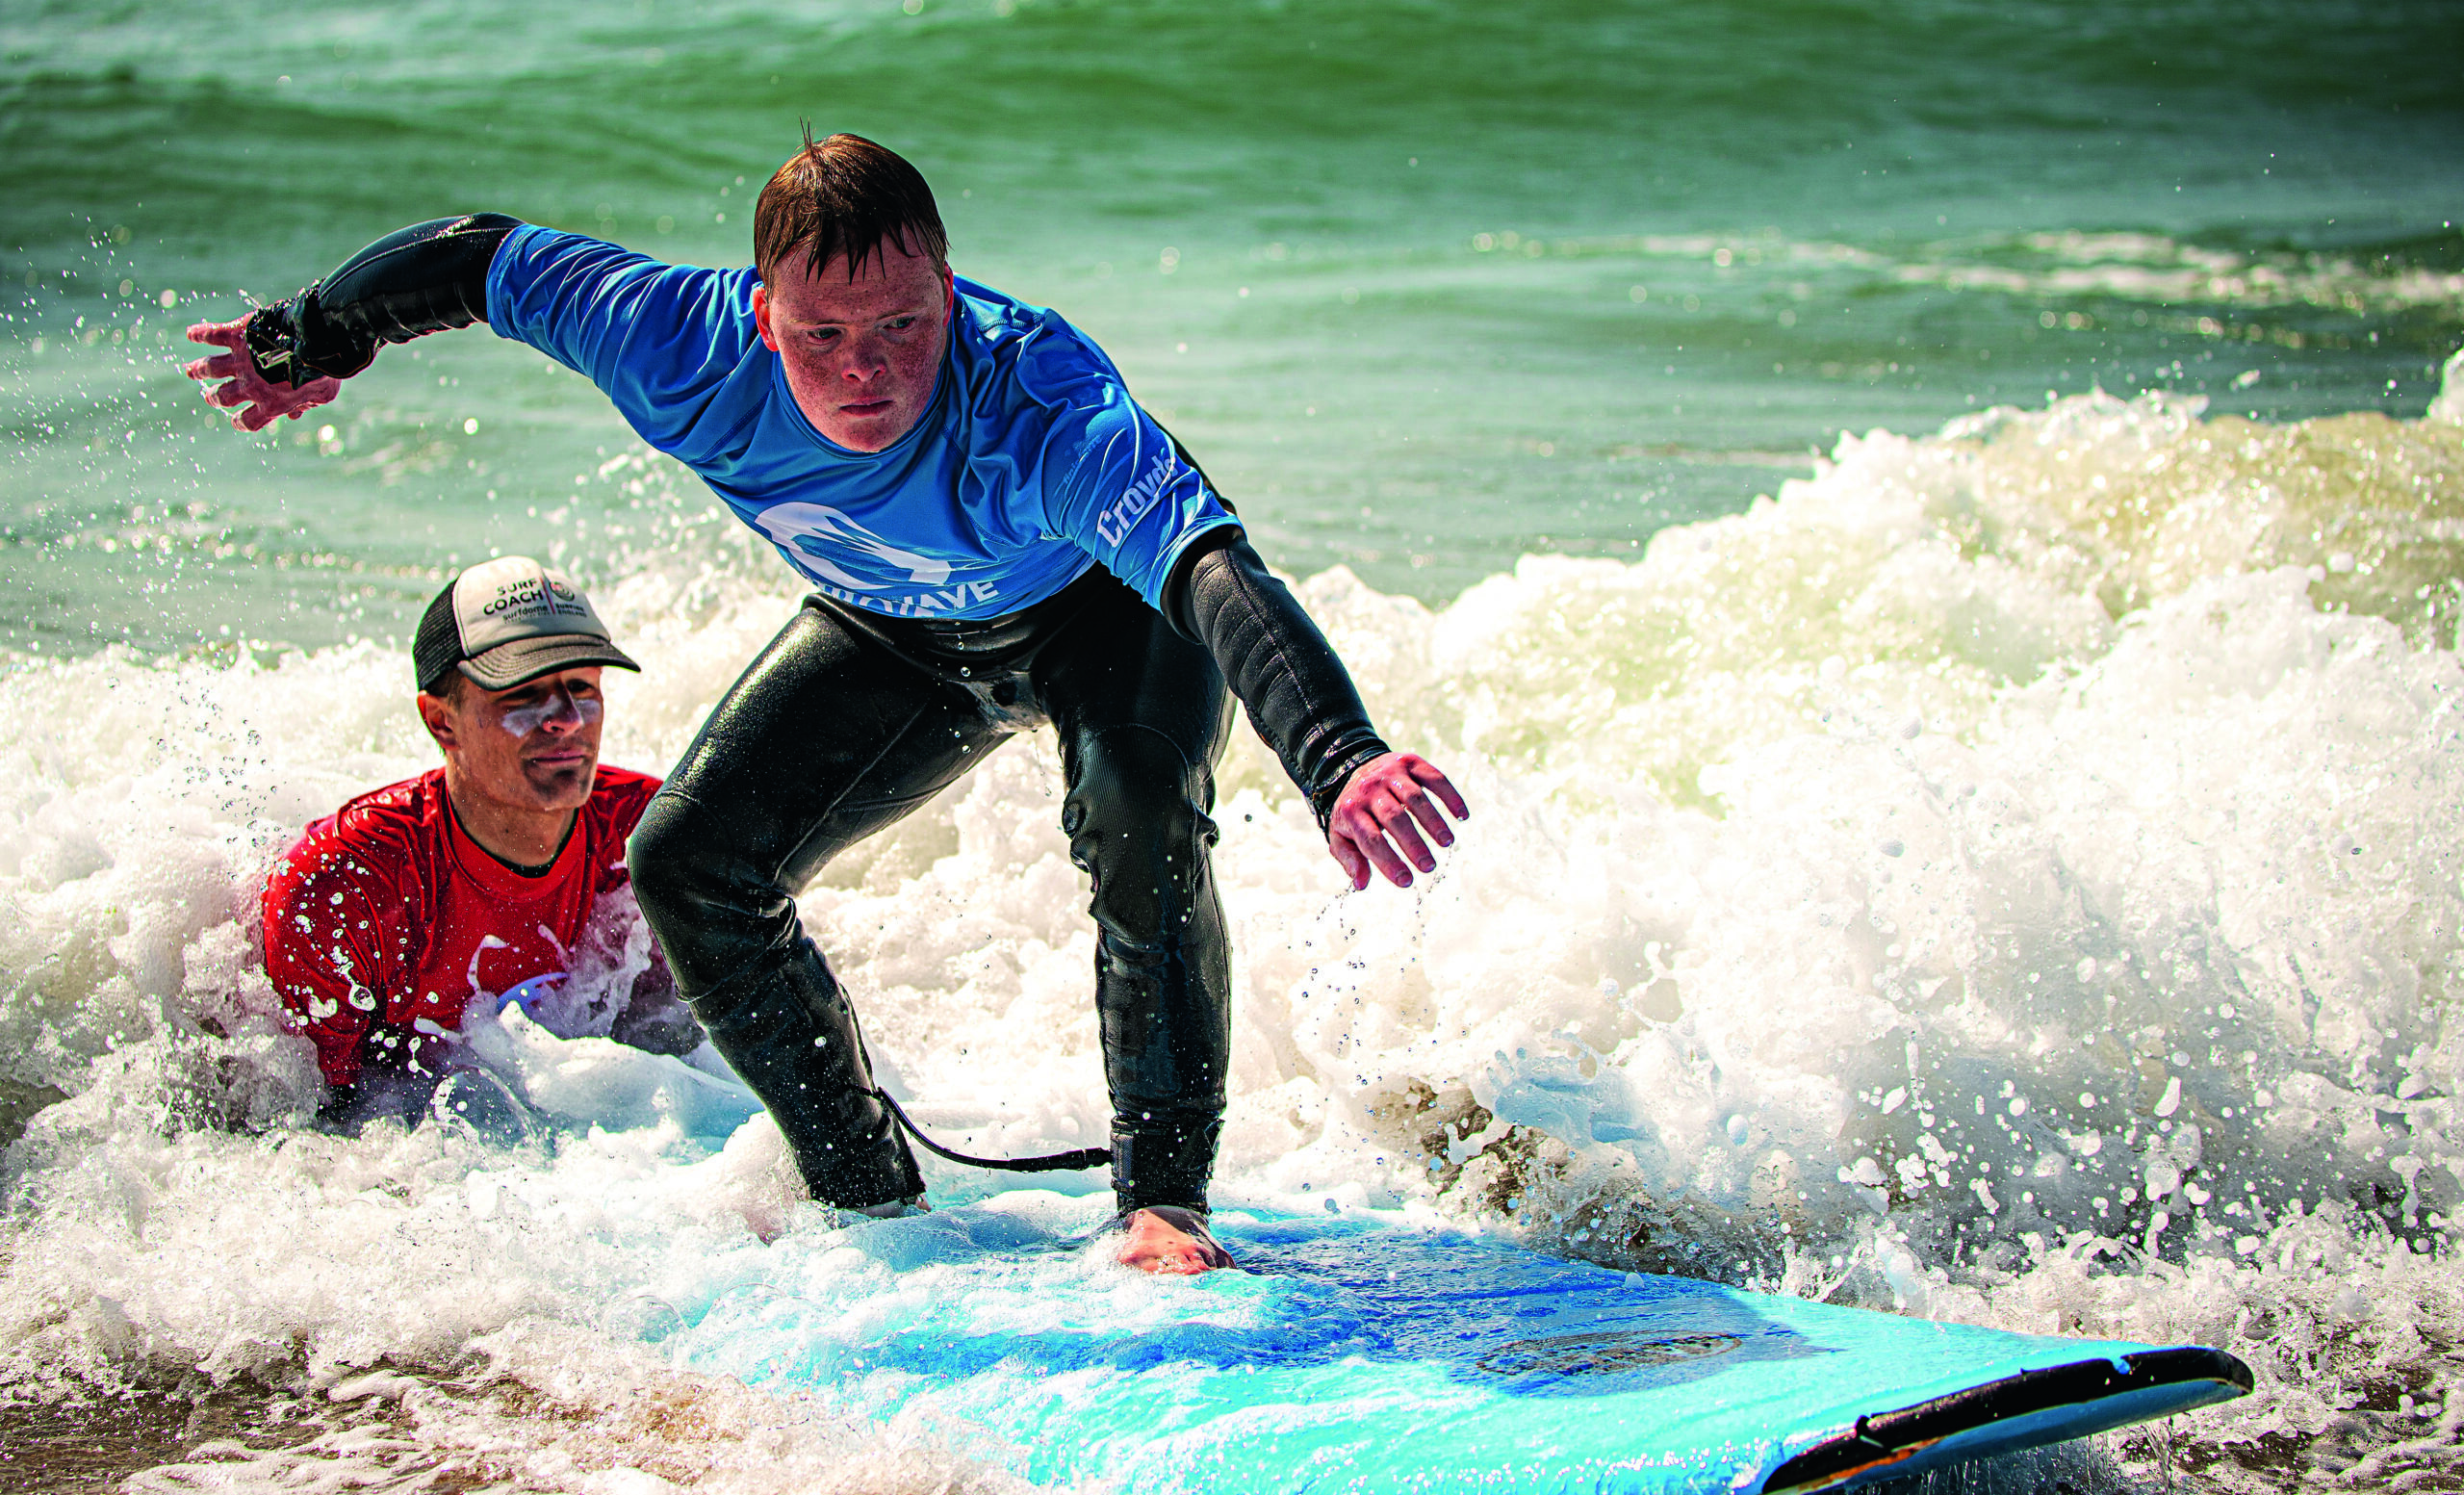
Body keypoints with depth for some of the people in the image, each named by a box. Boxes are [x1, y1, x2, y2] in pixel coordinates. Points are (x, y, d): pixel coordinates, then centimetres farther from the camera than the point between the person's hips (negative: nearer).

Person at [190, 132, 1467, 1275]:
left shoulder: (1042, 403, -46)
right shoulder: (687, 353, -34)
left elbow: (1216, 571, -61)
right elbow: (470, 255, -17)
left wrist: (1341, 764, -78)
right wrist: (307, 347, 1)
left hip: (1105, 604, -4)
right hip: (894, 635, 5)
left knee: (1139, 826, -34)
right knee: (689, 860, -6)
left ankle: (1164, 1199, -18)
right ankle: (868, 1195, 8)